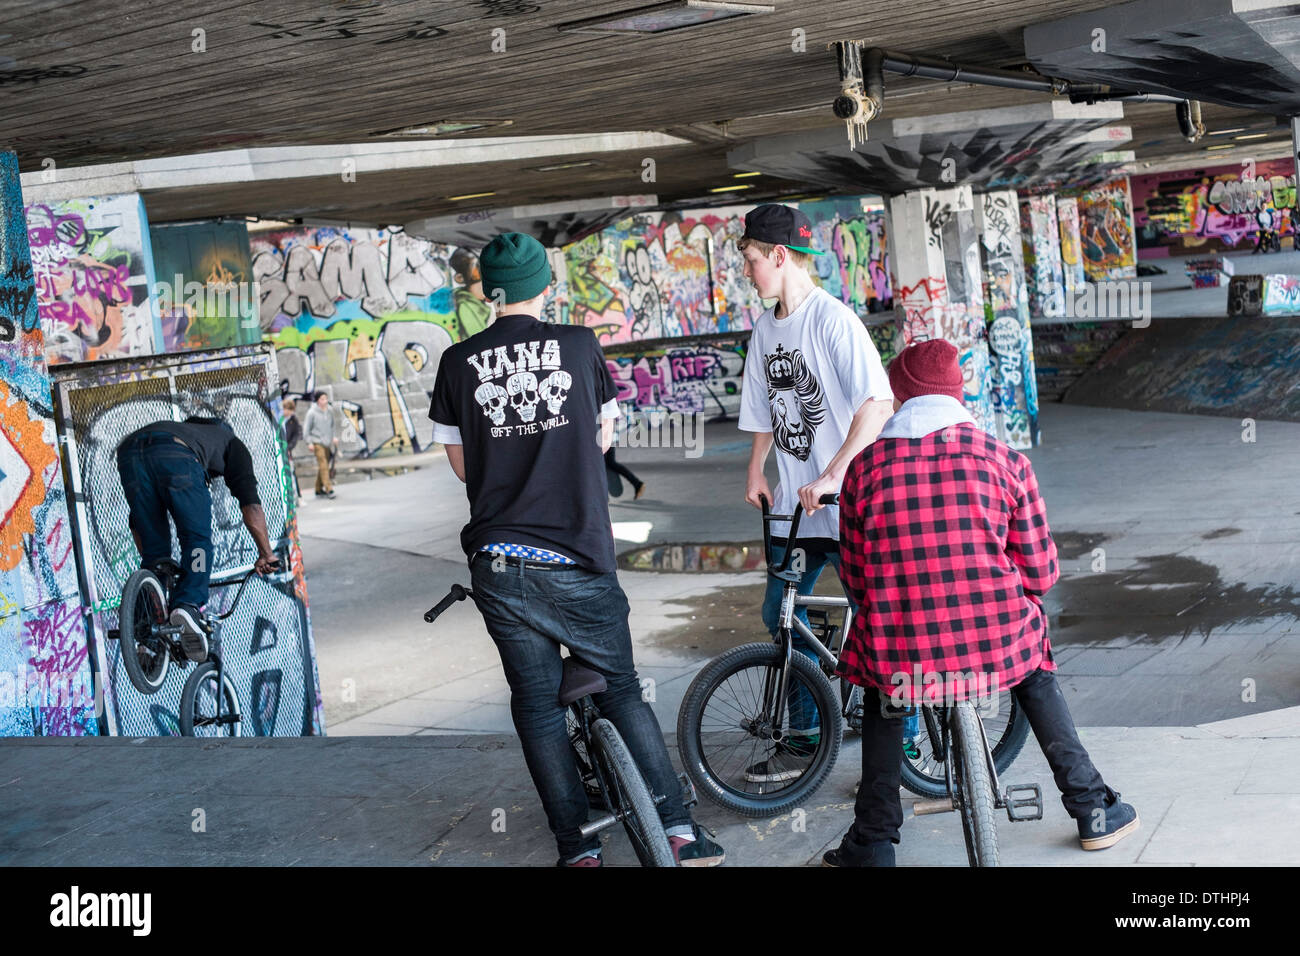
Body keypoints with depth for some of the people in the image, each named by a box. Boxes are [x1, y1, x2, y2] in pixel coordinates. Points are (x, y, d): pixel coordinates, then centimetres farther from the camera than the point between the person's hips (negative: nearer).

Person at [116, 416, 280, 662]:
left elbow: (137, 521, 46)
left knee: (154, 547, 15)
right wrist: (266, 553, 16)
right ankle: (188, 606, -15)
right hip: (176, 457, -4)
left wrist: (148, 560, 51)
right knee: (197, 540, 8)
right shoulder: (230, 442, 36)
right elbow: (250, 503, 19)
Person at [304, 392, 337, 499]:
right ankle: (329, 489, -19)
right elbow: (307, 429, -3)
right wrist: (309, 442, -8)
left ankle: (319, 489, 19)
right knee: (323, 466, -13)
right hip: (317, 443, -6)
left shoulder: (329, 413, 9)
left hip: (327, 443, 6)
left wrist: (333, 438, 7)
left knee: (323, 467, 9)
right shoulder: (312, 413, -6)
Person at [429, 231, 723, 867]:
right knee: (621, 689, 12)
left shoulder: (459, 362, 2)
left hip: (498, 563, 1)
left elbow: (461, 465, 10)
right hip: (578, 558, 0)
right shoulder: (579, 345, 1)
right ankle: (678, 830, 10)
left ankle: (578, 847, 12)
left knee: (537, 703, 10)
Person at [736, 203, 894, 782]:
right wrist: (756, 473, 14)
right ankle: (805, 739, 22)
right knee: (781, 617, 9)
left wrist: (832, 476, -30)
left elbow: (878, 403, -25)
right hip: (793, 503, 8)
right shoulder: (765, 328, 10)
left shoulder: (832, 318, -14)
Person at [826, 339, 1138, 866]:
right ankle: (1093, 811, 35)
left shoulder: (865, 466, 3)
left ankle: (873, 839, 29)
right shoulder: (1006, 460, 2)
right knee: (1034, 671, 34)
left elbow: (855, 580, 10)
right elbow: (1040, 574, 5)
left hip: (900, 658, 0)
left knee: (880, 683, 34)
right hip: (998, 647, 1)